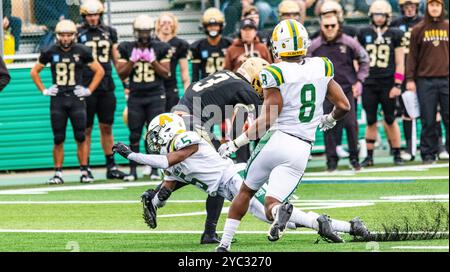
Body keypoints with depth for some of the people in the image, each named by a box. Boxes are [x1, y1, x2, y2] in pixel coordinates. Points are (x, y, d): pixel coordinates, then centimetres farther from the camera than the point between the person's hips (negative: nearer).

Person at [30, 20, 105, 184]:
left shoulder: (82, 52, 0)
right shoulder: (50, 52, 3)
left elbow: (99, 71, 9)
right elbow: (34, 72, 15)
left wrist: (89, 90, 1)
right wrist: (43, 90, 6)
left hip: (76, 98, -1)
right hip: (57, 99, 1)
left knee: (81, 137, -4)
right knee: (58, 139, 2)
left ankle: (84, 172, 2)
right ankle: (58, 173, 8)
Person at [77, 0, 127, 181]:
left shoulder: (109, 32, 10)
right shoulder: (78, 34, -1)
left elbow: (116, 59, 16)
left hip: (106, 86, 3)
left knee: (107, 127, 8)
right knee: (86, 129, 1)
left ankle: (111, 166, 14)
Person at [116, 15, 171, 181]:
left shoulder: (160, 49, 1)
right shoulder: (127, 49, 4)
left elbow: (166, 73, 0)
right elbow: (122, 75, 3)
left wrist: (153, 60, -12)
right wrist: (132, 60, -10)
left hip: (156, 96, -1)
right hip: (135, 97, 1)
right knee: (134, 135, 1)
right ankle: (133, 170, 6)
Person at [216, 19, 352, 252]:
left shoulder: (276, 74, -7)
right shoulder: (321, 68, 7)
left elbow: (268, 120, -11)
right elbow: (343, 106, 9)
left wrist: (236, 143, -3)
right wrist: (328, 120, 31)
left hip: (277, 139, -3)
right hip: (302, 150, 3)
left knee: (246, 191, 18)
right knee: (271, 203, 2)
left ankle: (224, 244, 1)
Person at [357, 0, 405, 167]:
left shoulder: (395, 35, 2)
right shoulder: (364, 34, 6)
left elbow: (400, 63, 3)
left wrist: (397, 85, -4)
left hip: (388, 84, -2)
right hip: (369, 83, 2)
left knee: (390, 120, 2)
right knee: (371, 121, 4)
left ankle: (397, 154, 12)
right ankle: (369, 156, 10)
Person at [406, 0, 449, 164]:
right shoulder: (418, 30, 6)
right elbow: (412, 56, 5)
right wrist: (410, 79, -1)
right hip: (425, 81, -1)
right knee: (428, 121, 1)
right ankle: (428, 154, 7)